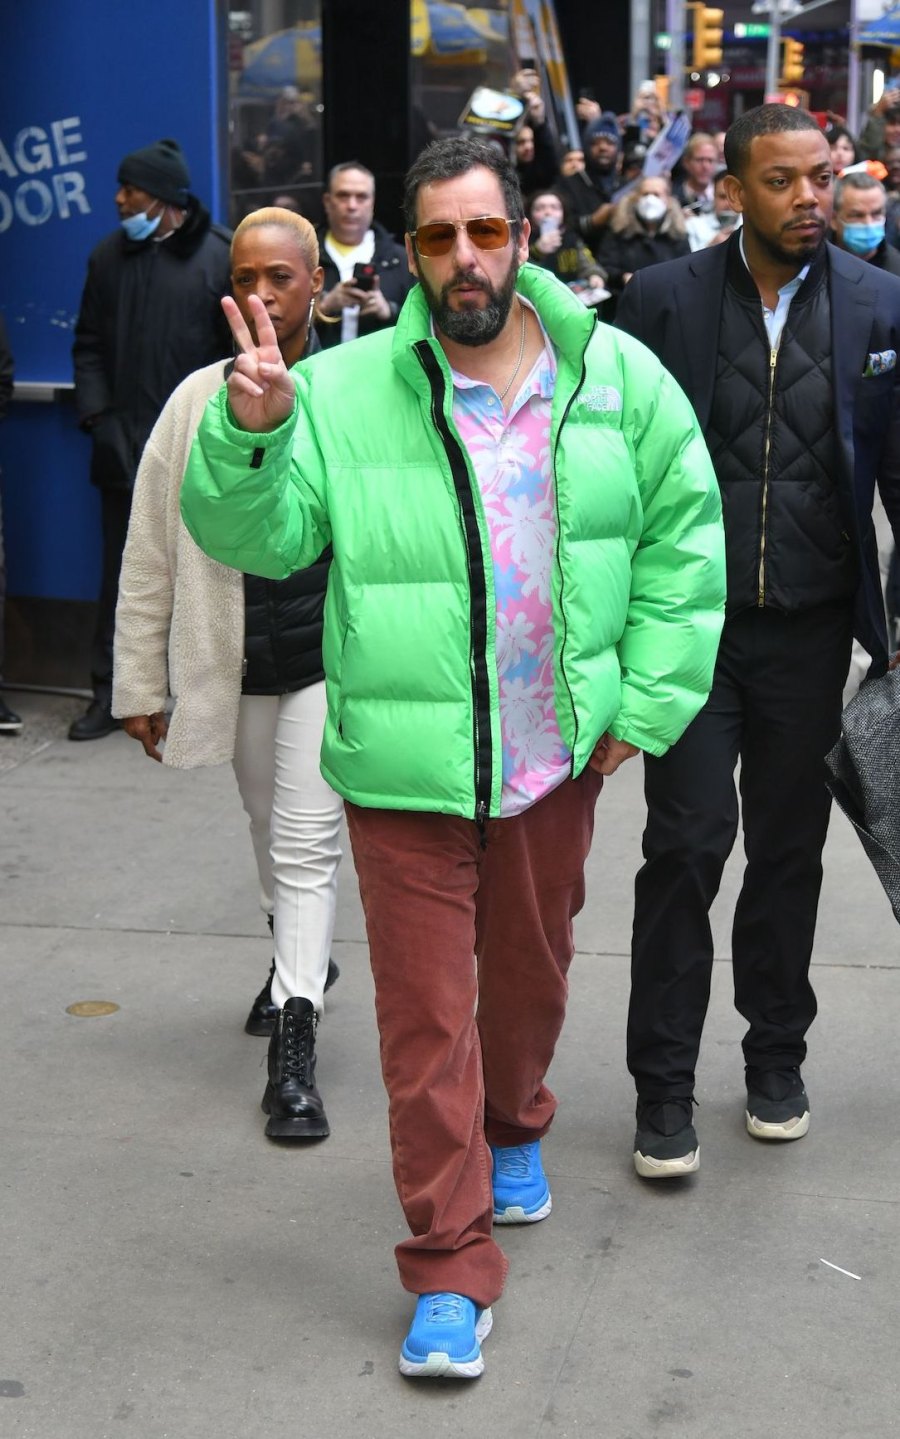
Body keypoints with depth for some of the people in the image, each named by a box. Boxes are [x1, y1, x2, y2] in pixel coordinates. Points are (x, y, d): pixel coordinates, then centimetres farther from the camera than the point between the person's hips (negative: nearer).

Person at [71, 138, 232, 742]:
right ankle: (110, 694, 15)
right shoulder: (110, 256, 8)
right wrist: (98, 415, -1)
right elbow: (89, 345, 12)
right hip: (125, 447, 3)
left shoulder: (222, 256, -2)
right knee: (122, 573, 8)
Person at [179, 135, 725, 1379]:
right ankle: (451, 1268, 14)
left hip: (556, 758, 3)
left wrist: (647, 702, 2)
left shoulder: (617, 377, -2)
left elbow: (687, 534, 5)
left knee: (530, 975, 22)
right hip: (405, 765, -2)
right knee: (426, 1013, 1)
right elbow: (258, 536, -8)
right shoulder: (343, 391, -9)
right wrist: (249, 434, -29)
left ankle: (513, 1129, 53)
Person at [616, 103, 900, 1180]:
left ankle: (776, 1059, 30)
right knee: (685, 847, -1)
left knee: (789, 849, 13)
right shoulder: (664, 298, -3)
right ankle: (663, 1088, 11)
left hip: (809, 627, 2)